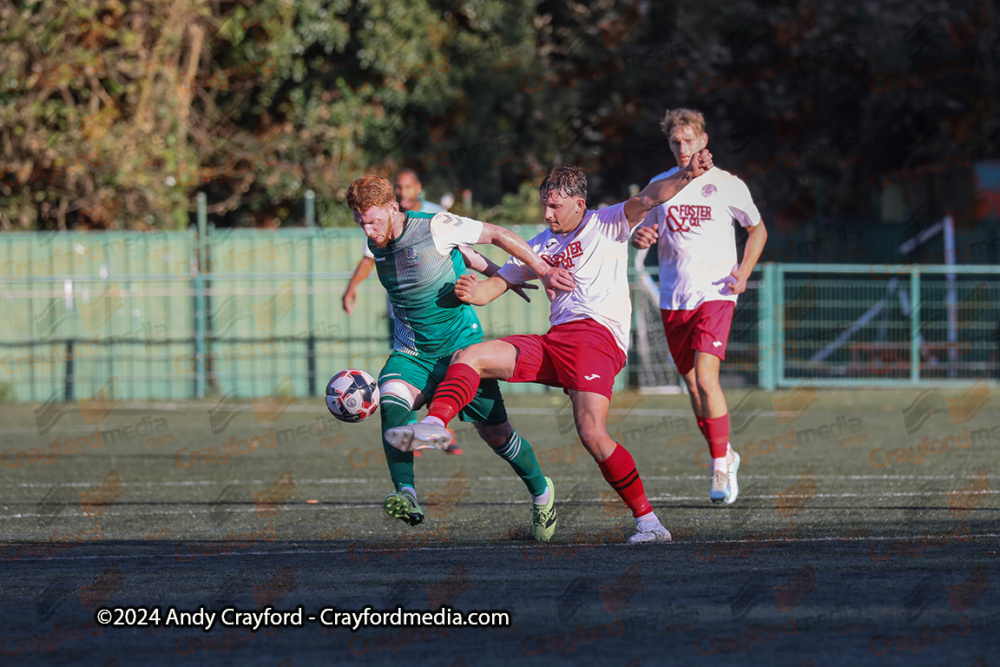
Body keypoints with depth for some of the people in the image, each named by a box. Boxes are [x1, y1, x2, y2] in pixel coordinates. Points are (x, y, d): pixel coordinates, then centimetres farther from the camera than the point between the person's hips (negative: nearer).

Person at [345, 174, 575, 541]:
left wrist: (543, 271, -9)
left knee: (495, 433, 2)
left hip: (461, 346, -4)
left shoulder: (434, 227, -20)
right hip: (411, 353, 4)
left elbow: (497, 234, -8)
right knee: (390, 403, -27)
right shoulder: (376, 245, 0)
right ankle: (406, 496, -37)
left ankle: (541, 492, 29)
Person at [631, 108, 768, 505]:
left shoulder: (727, 186, -1)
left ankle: (721, 465, -12)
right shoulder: (660, 185, 8)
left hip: (715, 294, -4)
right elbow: (643, 230, 18)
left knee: (705, 376, -19)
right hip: (672, 300, 4)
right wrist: (642, 238, -6)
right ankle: (724, 455, 26)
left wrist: (743, 272, -2)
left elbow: (757, 229, 12)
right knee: (691, 384, 7)